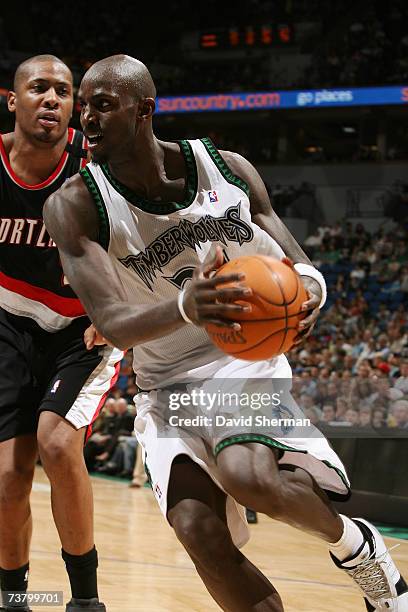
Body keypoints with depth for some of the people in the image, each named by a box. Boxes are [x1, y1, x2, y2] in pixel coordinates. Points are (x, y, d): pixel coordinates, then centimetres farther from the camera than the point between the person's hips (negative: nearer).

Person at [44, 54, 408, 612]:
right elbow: (112, 325, -22)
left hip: (245, 359, -1)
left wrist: (310, 285, -24)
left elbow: (296, 265, 3)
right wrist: (185, 307, -45)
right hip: (166, 385, 1)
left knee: (247, 476, -32)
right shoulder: (74, 206, -11)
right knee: (198, 530, -23)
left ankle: (356, 546, -2)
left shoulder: (227, 168, -5)